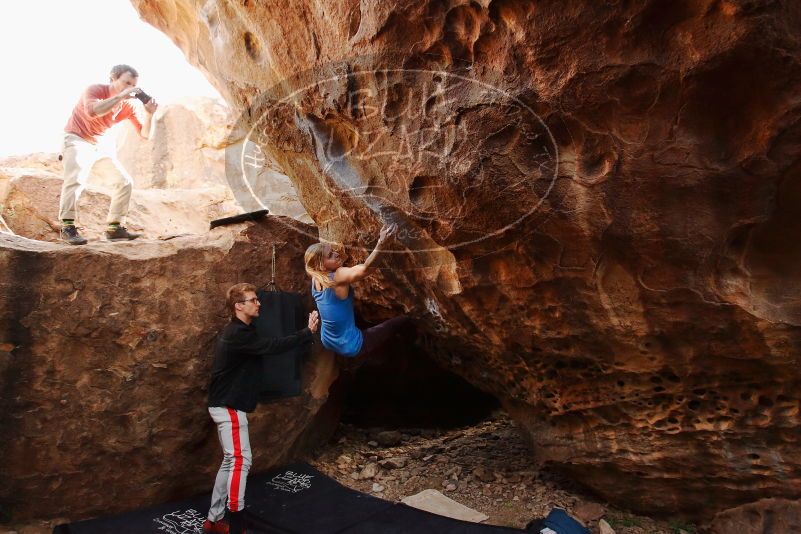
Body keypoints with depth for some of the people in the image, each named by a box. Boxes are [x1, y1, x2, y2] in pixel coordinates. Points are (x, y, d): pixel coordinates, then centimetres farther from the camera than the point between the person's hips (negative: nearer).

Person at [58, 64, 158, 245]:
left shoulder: (127, 107, -2)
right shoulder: (95, 89, -17)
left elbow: (144, 134, -2)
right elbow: (91, 111, -40)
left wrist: (149, 114, -19)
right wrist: (120, 96, -37)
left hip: (101, 145, 7)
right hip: (77, 140, -7)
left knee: (126, 182, 0)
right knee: (76, 179, -30)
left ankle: (115, 227, 4)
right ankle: (67, 227, -25)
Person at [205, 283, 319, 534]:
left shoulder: (239, 331, 14)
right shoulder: (238, 334, -22)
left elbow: (266, 346, 10)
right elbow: (273, 346, -28)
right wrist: (308, 332, -25)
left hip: (227, 405, 11)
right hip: (229, 407, -11)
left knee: (231, 461, 13)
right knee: (240, 460, -9)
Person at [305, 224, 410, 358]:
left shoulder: (316, 279, -5)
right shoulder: (338, 276, -29)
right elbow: (365, 269, -49)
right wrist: (381, 244, -58)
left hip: (328, 341, 9)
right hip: (350, 347, -9)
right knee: (405, 320, -1)